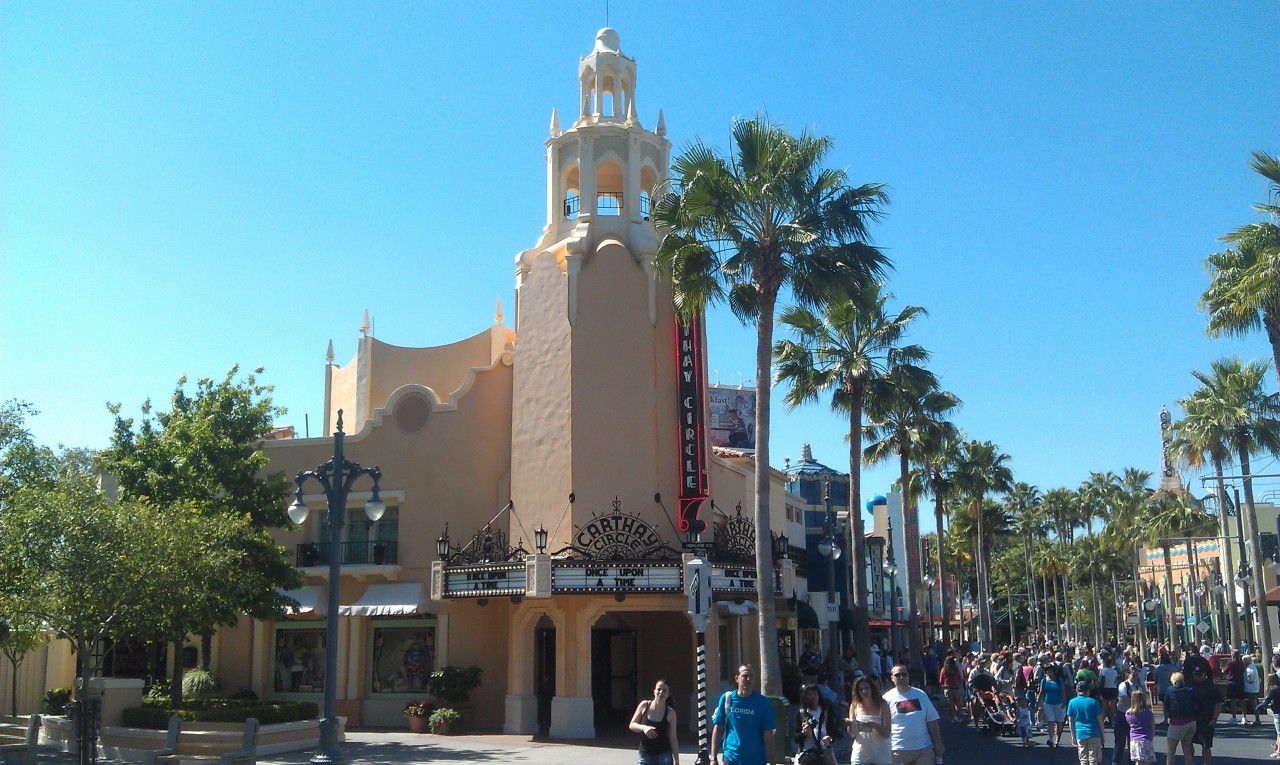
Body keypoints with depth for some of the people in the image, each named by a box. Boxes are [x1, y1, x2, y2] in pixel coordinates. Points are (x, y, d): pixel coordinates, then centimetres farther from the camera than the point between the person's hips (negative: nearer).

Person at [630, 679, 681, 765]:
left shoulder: (670, 713, -5)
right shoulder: (644, 705, -2)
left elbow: (673, 739, -1)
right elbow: (632, 725, 4)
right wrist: (643, 727, -17)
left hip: (664, 757, -1)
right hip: (645, 756, 1)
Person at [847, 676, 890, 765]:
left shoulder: (882, 706, -1)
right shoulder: (854, 706, 3)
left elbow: (886, 734, -5)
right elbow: (852, 734, 3)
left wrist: (875, 726, -24)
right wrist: (851, 725, -19)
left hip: (881, 757, -1)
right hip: (860, 757, 1)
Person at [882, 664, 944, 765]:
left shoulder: (921, 694, 7)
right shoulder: (887, 699, -2)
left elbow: (932, 721, 10)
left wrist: (938, 743, 7)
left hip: (924, 748, 2)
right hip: (899, 750, -2)